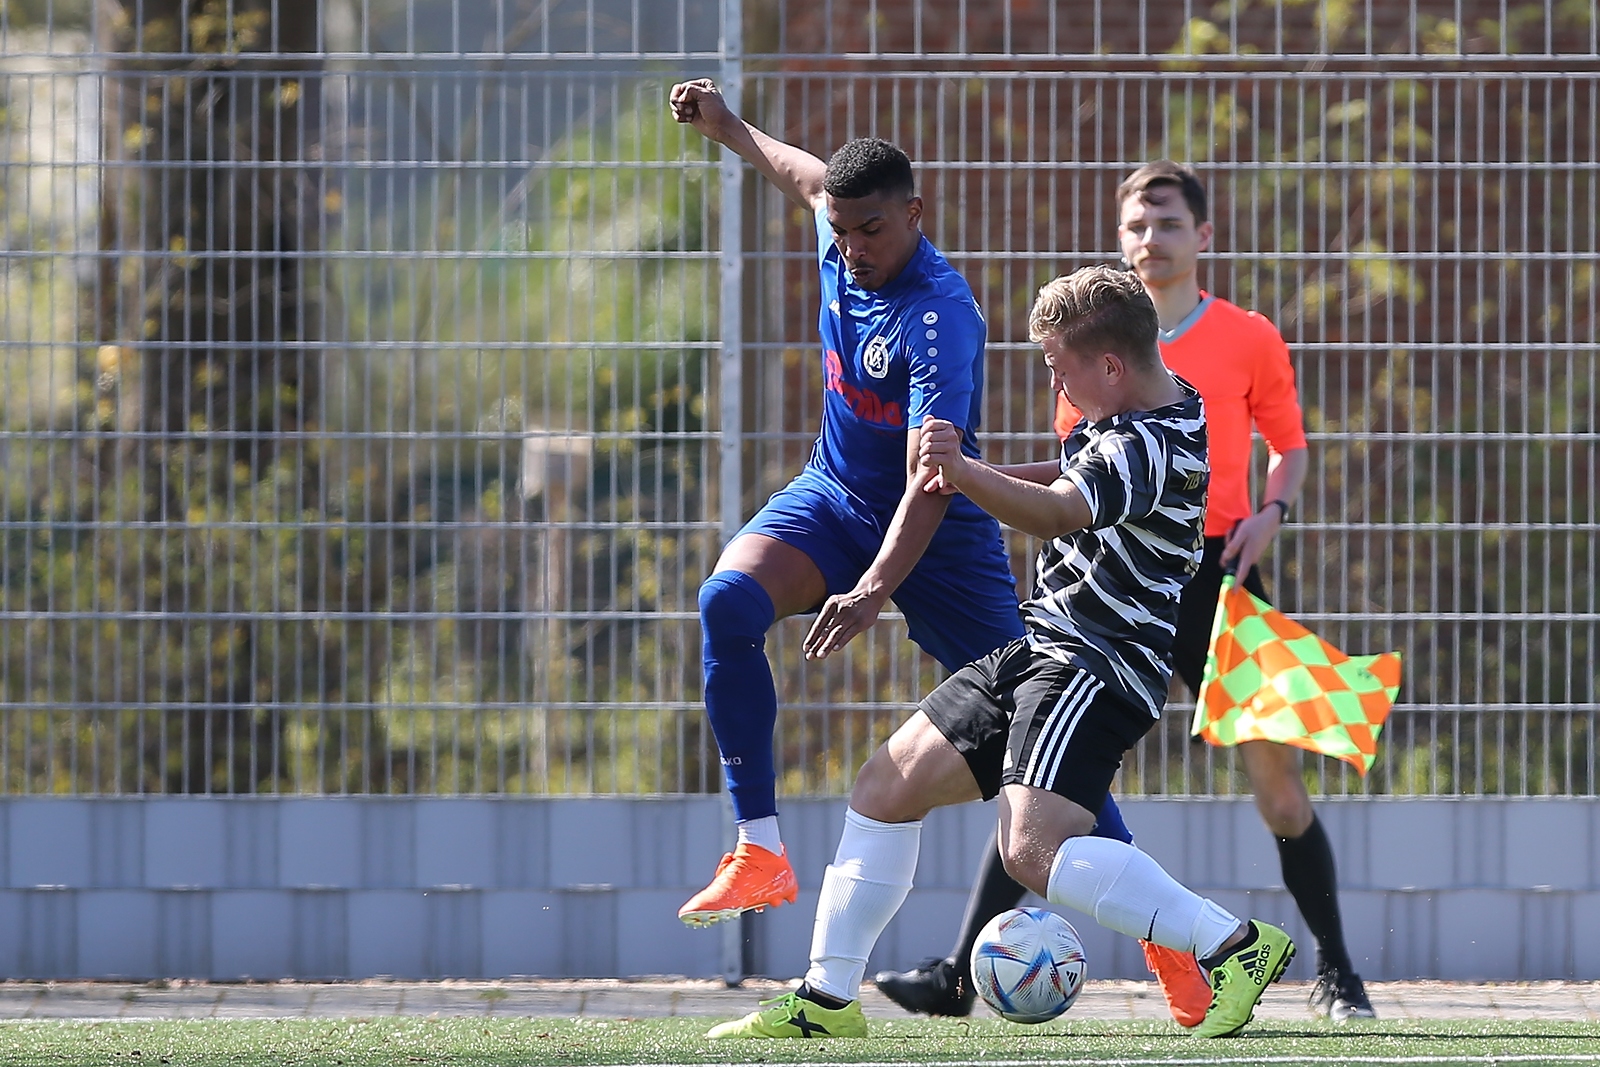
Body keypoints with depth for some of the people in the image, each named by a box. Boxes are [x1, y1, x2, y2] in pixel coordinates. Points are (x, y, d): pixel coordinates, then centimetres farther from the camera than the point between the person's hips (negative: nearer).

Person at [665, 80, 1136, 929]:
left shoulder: (940, 319, -30)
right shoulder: (842, 242, -8)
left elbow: (930, 480, -37)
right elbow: (810, 177, 20)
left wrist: (874, 592, -47)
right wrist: (728, 130, 23)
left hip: (935, 534, -6)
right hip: (833, 496, 6)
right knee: (729, 602, -24)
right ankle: (759, 853, -24)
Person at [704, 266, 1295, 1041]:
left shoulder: (1151, 445, -20)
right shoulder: (1133, 415, 12)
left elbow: (1057, 512, -36)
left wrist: (962, 472, -51)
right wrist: (977, 478, 18)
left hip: (1098, 666, -11)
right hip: (1040, 652, 11)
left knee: (1033, 850, -26)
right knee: (887, 787, 10)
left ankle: (1235, 946, -22)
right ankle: (828, 997, 16)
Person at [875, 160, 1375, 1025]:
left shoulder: (1249, 341, 2)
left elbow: (1289, 447, 12)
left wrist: (1270, 511, -7)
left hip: (1214, 569, -2)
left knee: (1275, 770, -3)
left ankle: (1337, 978, 12)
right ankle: (959, 974, -8)